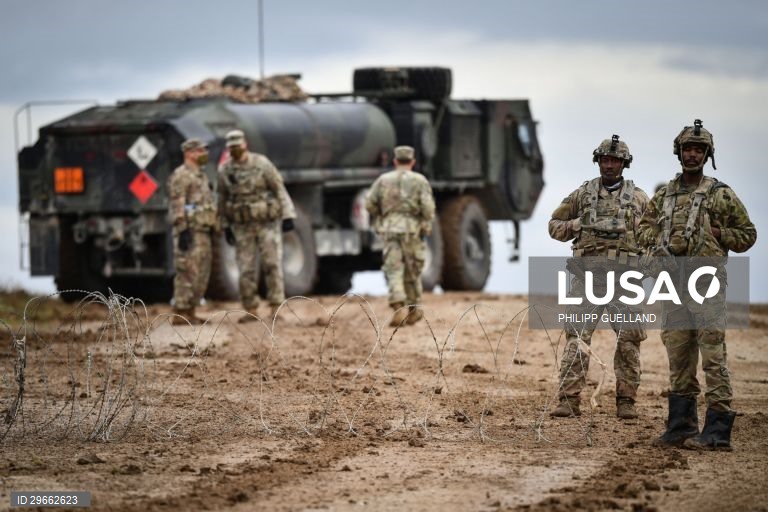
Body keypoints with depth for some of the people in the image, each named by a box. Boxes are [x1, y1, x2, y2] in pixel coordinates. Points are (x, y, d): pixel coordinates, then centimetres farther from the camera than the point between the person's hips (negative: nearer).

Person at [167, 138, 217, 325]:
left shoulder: (200, 176, 21)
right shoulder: (181, 176, -9)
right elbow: (177, 206, -16)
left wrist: (210, 228, 23)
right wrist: (183, 230, -23)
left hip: (202, 232, 10)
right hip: (189, 231, -10)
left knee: (201, 274, 9)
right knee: (188, 272, -11)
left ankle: (189, 312, 13)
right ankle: (180, 314, -10)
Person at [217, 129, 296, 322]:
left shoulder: (262, 163, -11)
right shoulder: (225, 170, -2)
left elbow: (279, 189, -9)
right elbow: (223, 199, 8)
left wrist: (288, 217, -15)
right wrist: (225, 227, 8)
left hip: (267, 221, -3)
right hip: (243, 225, 3)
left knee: (272, 264, -9)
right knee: (246, 268, 1)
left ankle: (276, 307, -1)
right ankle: (251, 311, 10)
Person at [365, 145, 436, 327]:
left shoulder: (383, 180, 7)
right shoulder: (419, 180, 0)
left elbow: (370, 204, 5)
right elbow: (428, 206, -10)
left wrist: (380, 217, 21)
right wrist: (427, 225, 4)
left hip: (389, 230, 1)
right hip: (412, 230, -1)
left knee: (393, 270, -3)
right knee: (412, 271, 13)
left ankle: (399, 307, -23)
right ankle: (413, 310, 23)